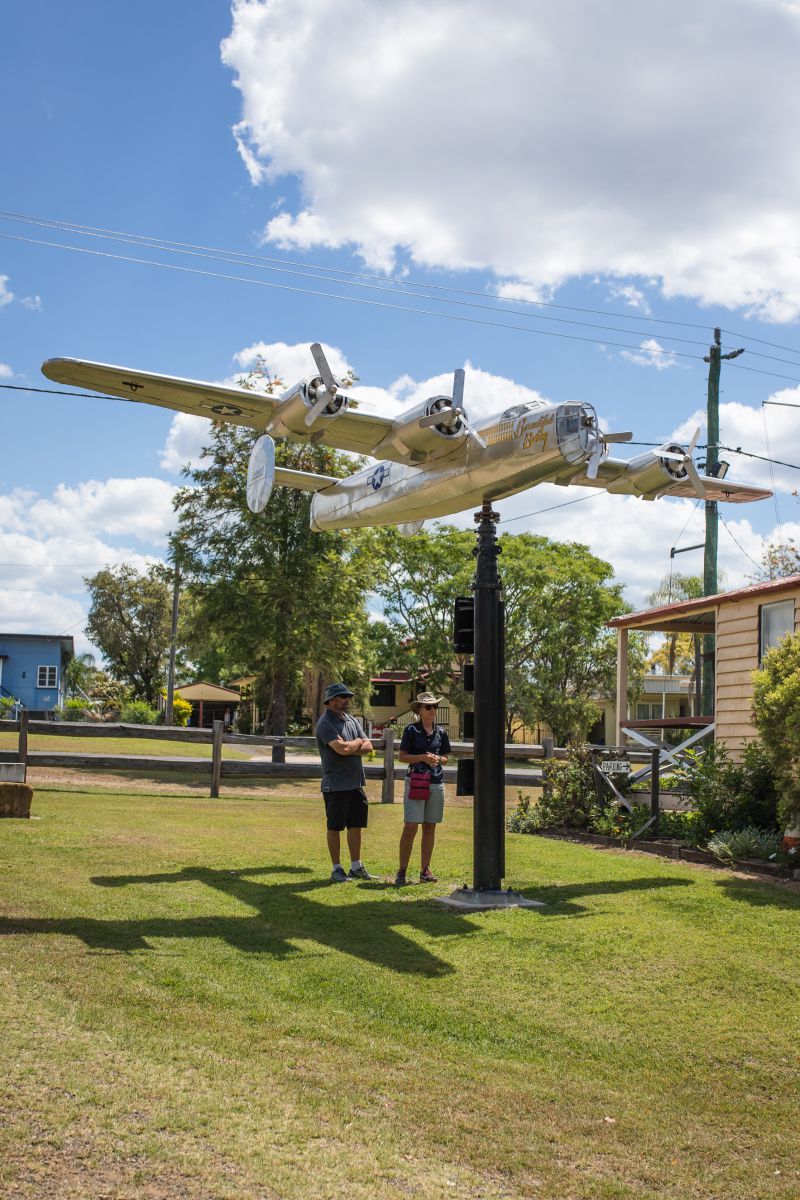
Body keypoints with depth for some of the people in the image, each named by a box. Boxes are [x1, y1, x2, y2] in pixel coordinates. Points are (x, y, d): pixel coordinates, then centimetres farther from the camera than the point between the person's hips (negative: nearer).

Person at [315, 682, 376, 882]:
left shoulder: (352, 720, 13)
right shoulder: (325, 723, -12)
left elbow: (368, 747, 6)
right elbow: (342, 748, -25)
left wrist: (350, 748, -12)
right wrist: (358, 742, -5)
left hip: (356, 783, 8)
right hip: (336, 785, -8)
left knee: (356, 825, 12)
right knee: (335, 827, 2)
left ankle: (356, 867, 22)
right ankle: (336, 869, 10)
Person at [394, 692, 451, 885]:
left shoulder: (441, 732, 10)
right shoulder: (411, 730, -2)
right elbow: (402, 756, -3)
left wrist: (438, 759, -4)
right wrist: (423, 757, -15)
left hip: (436, 783, 5)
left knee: (430, 828, 7)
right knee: (410, 827, -9)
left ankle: (425, 870, 14)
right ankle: (402, 871, -3)